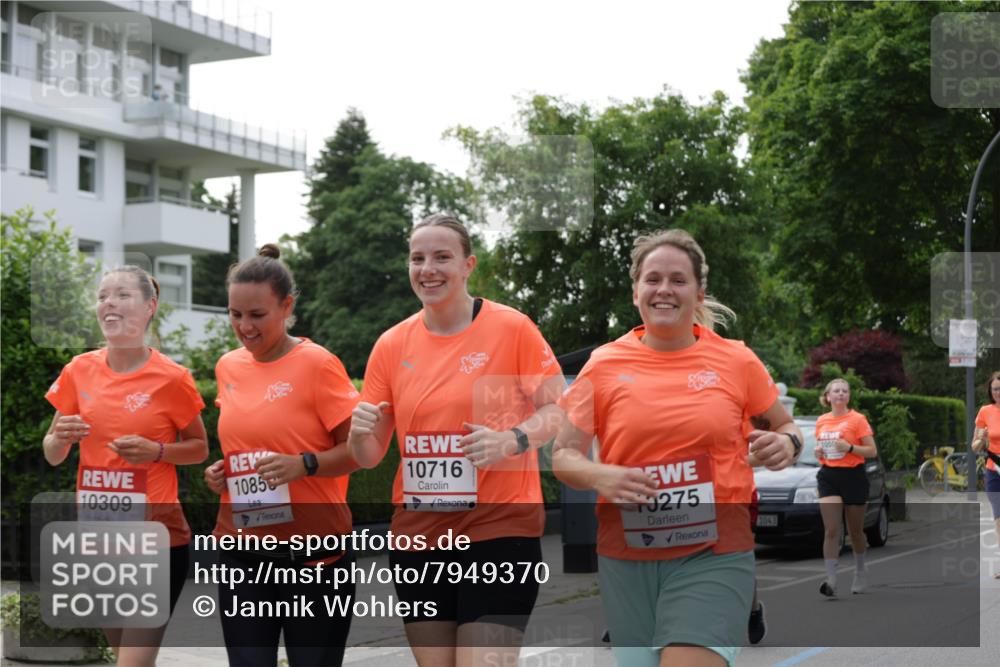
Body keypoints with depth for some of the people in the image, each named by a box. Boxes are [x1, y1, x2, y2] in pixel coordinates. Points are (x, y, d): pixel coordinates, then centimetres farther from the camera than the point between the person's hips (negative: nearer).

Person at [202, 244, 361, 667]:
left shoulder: (317, 364, -10)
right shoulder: (228, 367, 8)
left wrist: (304, 464, -24)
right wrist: (219, 473, 3)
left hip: (313, 552, -5)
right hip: (241, 551, 5)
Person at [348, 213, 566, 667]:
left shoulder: (512, 328, -6)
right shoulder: (391, 345, 5)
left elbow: (557, 408, -4)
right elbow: (368, 457, 8)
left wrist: (513, 441, -22)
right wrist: (360, 430, -14)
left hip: (499, 530, -4)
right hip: (417, 535, 4)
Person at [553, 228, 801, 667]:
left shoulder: (737, 360, 1)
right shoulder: (605, 364, 1)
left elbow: (786, 428, 16)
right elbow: (563, 457, 4)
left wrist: (785, 444, -8)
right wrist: (599, 476, -18)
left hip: (714, 557, -2)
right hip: (625, 558, 2)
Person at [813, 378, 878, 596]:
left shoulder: (857, 419, -5)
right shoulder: (821, 421, 9)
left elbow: (872, 451, -7)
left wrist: (849, 447, -21)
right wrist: (818, 451, 1)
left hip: (853, 477, -3)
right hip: (828, 477, 3)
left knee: (855, 531, 11)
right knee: (831, 531, -10)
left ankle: (860, 571, 35)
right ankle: (831, 580, -14)